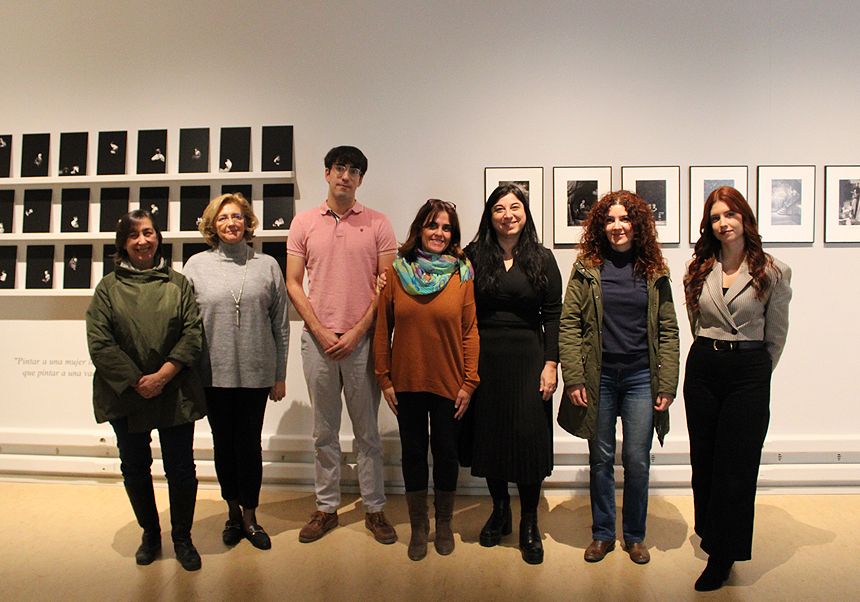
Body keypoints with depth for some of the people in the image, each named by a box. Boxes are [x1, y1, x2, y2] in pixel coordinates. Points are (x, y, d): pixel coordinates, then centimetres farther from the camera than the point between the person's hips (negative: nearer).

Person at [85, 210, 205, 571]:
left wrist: (162, 376, -14)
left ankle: (182, 538, 24)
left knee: (181, 469, 4)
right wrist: (136, 381, -12)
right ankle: (150, 534, 35)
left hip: (174, 394, -1)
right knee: (134, 469, 14)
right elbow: (99, 343, -5)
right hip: (124, 394, 1)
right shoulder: (108, 288, 3)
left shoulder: (177, 283, 4)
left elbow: (193, 333, -4)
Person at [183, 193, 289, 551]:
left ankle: (250, 516, 25)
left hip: (256, 373, -1)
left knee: (250, 444, 7)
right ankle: (233, 511, 32)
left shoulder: (267, 266, 2)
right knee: (224, 444, 13)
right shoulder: (197, 265, 3)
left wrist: (280, 376, 3)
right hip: (214, 374, 1)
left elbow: (281, 325, 4)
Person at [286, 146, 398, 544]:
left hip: (362, 339, -1)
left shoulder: (377, 224, 1)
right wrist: (321, 332, -6)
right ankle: (326, 508, 26)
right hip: (318, 340, 2)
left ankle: (374, 509, 21)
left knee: (367, 430, 8)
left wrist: (357, 331, -9)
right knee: (324, 432, 12)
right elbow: (293, 284, 4)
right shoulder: (304, 223, 6)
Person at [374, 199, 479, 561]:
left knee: (446, 452, 12)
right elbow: (382, 330, 0)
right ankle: (418, 526, 32)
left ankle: (444, 524, 35)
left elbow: (470, 332, -3)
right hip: (406, 382, 1)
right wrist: (384, 379, -2)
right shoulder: (396, 272, -2)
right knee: (413, 453, 12)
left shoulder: (462, 274, -3)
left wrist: (469, 382, -6)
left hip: (449, 382, 0)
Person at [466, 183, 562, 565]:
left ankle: (529, 524, 17)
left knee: (529, 437, 0)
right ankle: (499, 510, 30)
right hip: (484, 357, 1)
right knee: (489, 433, 9)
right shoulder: (474, 256, 3)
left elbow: (553, 315, 0)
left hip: (528, 357, -1)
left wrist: (550, 363, -5)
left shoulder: (541, 259, 3)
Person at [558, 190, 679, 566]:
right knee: (601, 458, 11)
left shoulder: (654, 271, 4)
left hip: (641, 377, 1)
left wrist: (668, 384, -3)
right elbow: (569, 324, -3)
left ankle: (635, 535, 28)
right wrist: (573, 378, -10)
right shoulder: (586, 267, 0)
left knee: (637, 460, 8)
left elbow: (668, 330, 3)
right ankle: (602, 533, 28)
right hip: (599, 376, 0)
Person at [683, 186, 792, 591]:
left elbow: (776, 334, 3)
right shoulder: (698, 269, 5)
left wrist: (756, 371, 7)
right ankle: (710, 532, 33)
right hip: (702, 368, 3)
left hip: (749, 372, -3)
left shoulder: (773, 272, -4)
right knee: (703, 462, 13)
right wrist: (710, 353, 16)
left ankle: (723, 556, 15)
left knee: (736, 466, 3)